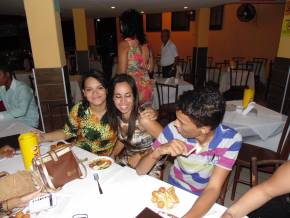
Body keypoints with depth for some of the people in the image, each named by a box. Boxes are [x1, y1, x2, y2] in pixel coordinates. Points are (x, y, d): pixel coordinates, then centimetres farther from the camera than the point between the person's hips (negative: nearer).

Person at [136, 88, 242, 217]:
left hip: (204, 199, 0)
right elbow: (140, 171, -17)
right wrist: (158, 151, -37)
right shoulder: (173, 130, -23)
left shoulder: (231, 140, -24)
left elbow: (213, 189, -26)